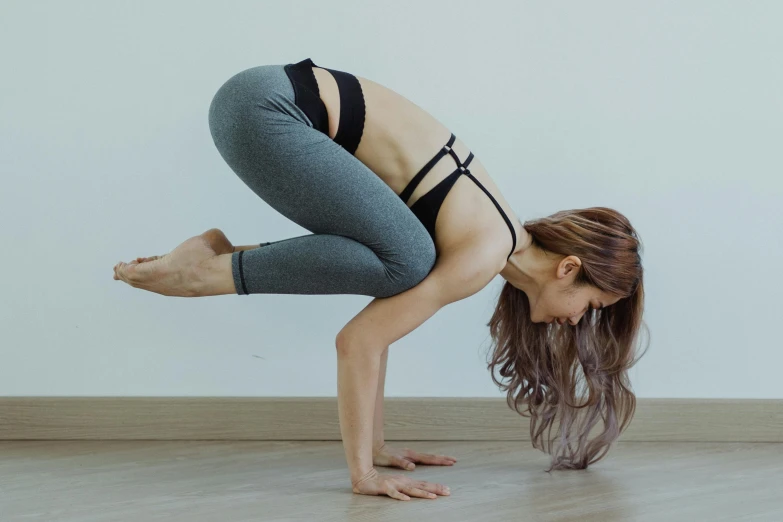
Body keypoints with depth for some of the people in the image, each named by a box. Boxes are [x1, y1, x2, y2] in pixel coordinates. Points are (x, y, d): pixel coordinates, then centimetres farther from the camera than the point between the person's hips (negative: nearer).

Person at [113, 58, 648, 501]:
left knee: (396, 271, 9)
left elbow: (380, 320, 20)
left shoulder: (496, 235, 15)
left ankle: (223, 252, 8)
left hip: (284, 98, 9)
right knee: (406, 262, -20)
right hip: (263, 107, -9)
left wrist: (375, 446, 21)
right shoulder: (486, 254, -12)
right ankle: (212, 270, -10)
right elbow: (358, 341, -17)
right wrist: (363, 473, -10)